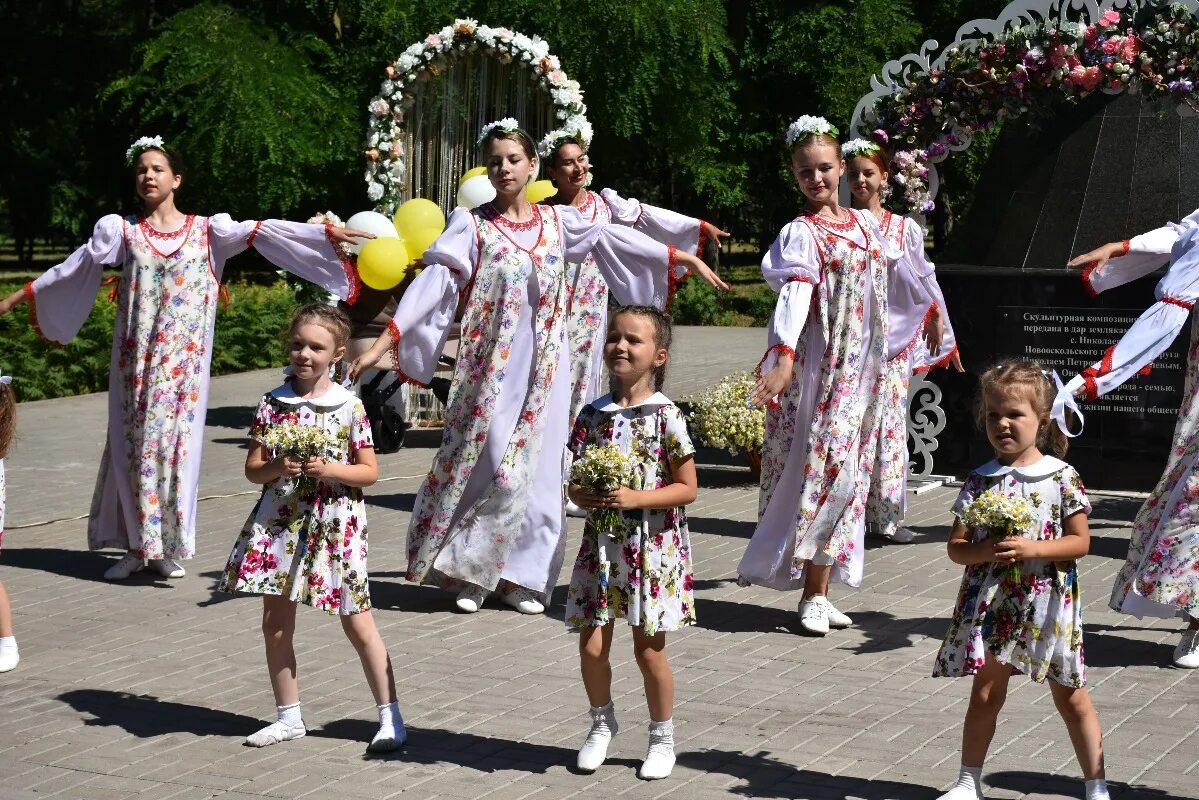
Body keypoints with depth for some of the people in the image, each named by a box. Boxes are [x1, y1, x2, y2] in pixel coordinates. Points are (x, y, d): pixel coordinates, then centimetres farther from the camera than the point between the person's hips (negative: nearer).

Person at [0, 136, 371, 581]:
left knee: (176, 440, -1)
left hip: (183, 358, -1)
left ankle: (168, 547, 8)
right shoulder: (121, 231, 6)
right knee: (134, 440, 1)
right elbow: (72, 268, 11)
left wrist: (328, 233, -12)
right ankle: (136, 545, 10)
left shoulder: (206, 229, 3)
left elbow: (264, 233, -4)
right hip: (137, 357, 1)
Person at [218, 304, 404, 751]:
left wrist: (330, 469, -17)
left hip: (337, 525, -3)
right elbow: (252, 469, 3)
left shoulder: (350, 407, -4)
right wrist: (276, 468, -17)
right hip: (280, 524, 3)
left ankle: (390, 717, 9)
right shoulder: (273, 404, 2)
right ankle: (289, 717, 23)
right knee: (275, 624, 8)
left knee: (358, 625, 0)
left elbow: (370, 471, -2)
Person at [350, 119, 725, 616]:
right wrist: (386, 340, -23)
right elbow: (434, 282, -13)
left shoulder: (556, 221, 8)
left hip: (543, 367, 4)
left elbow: (614, 240, 14)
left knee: (535, 467, 4)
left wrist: (684, 258, 14)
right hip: (491, 366, -4)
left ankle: (520, 577, 14)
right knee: (494, 468, -9)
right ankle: (465, 573, 6)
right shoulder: (472, 225, -4)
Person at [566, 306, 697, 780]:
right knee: (592, 645, 3)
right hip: (601, 544, 4)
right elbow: (576, 481, 10)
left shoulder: (666, 416, -9)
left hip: (652, 546, -3)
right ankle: (602, 722, 28)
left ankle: (662, 736, 22)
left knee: (649, 650, 3)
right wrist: (582, 495, -13)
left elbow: (687, 489, -8)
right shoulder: (593, 415, 3)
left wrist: (635, 498, -20)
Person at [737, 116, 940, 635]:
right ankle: (812, 596, -4)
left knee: (846, 469, 6)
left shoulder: (864, 223, 12)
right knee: (822, 467, -10)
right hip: (818, 366, -7)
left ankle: (819, 589, 11)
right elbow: (794, 295, -23)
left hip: (861, 368, 7)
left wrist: (929, 310, 38)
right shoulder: (802, 233, -9)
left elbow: (894, 272, 28)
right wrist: (782, 358, -36)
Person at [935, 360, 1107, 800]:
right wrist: (984, 551, -20)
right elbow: (956, 546, 1)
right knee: (985, 694, 10)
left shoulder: (1061, 478, -5)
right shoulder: (980, 481, 1)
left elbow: (1080, 541, -6)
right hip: (990, 604, 2)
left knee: (1071, 697, 7)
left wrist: (1033, 548, -20)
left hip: (1048, 607, -2)